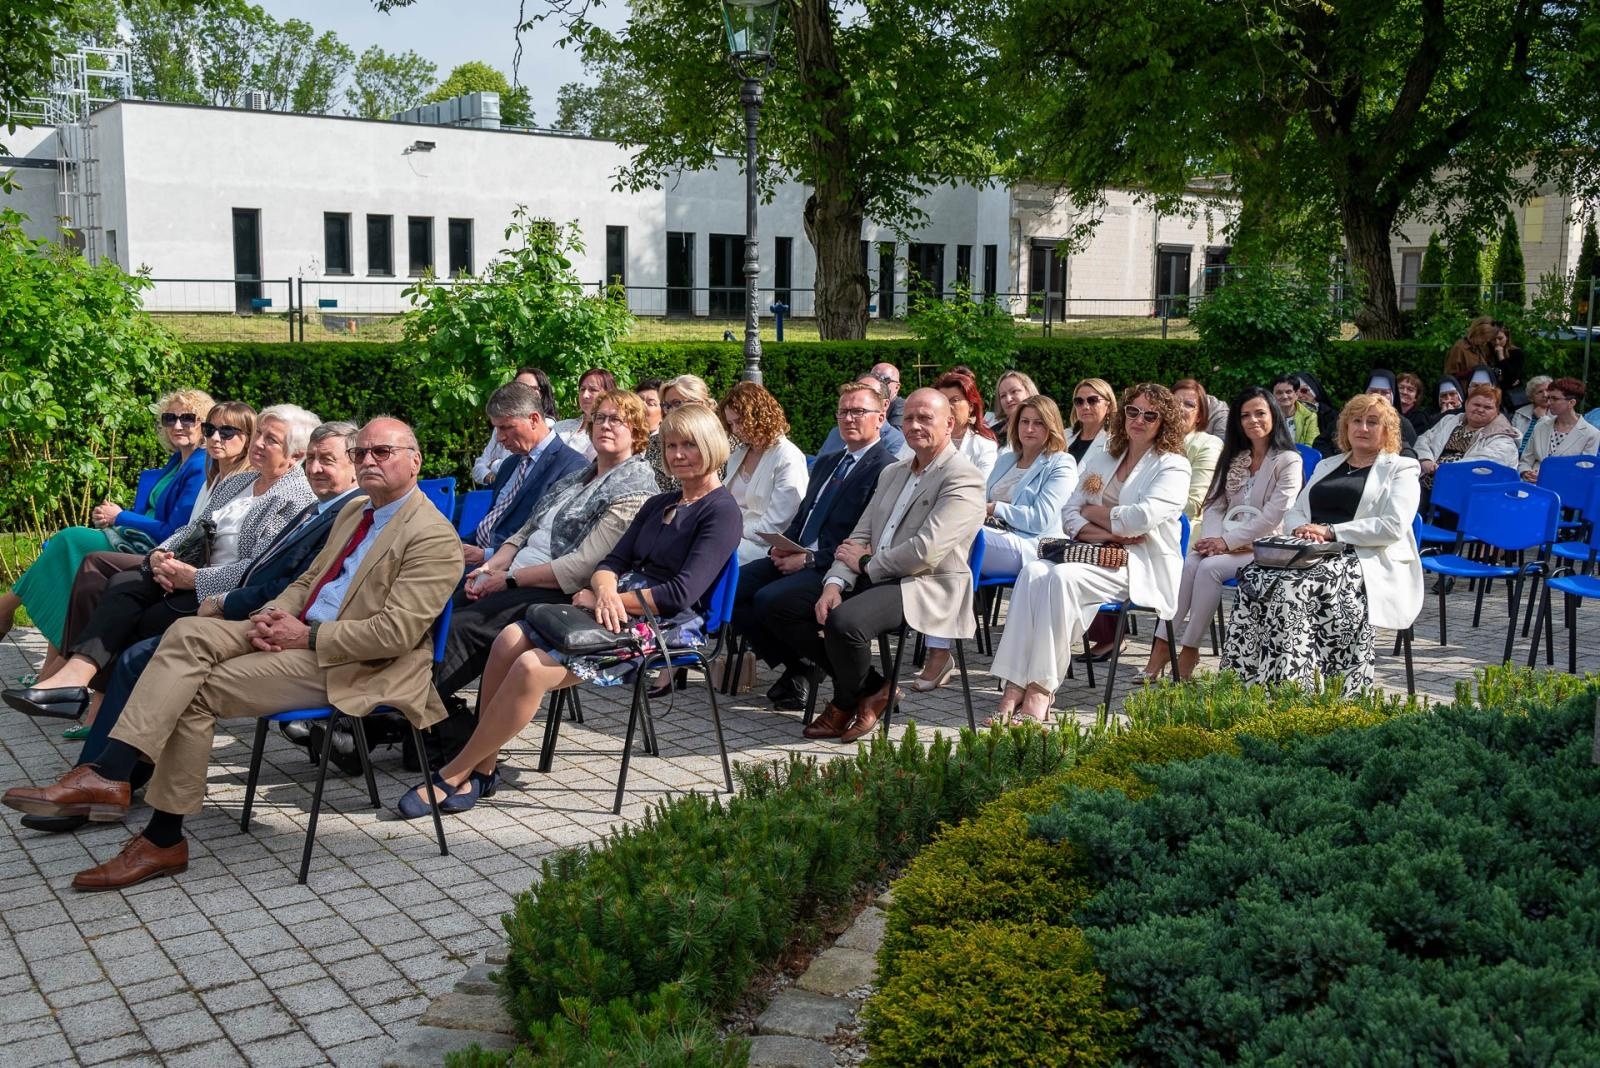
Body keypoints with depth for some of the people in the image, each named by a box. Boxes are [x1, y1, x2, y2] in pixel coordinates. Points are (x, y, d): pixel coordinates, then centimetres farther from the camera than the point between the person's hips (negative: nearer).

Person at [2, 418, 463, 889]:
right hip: (299, 631, 9)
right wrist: (273, 615, 0)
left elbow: (395, 632, -20)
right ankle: (106, 775, -22)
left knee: (198, 690, -18)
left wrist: (308, 637, -18)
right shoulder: (353, 511, 18)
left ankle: (164, 839, -11)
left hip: (348, 663, -8)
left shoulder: (433, 536, -13)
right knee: (188, 633, -15)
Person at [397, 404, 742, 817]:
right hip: (618, 607, 8)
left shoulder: (721, 511, -5)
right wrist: (606, 589, -12)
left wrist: (607, 598, -11)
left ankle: (455, 775, -12)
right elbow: (613, 561, 13)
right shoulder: (659, 504, 22)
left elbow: (681, 594, -15)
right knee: (509, 640, -17)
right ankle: (483, 767, -12)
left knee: (532, 668, -24)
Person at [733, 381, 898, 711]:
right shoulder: (826, 462, 22)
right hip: (797, 557, 9)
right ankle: (795, 665, 4)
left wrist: (810, 559, -17)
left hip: (836, 569, -9)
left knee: (769, 600, -30)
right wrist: (783, 546, 2)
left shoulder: (886, 469, -8)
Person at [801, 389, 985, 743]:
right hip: (875, 580, 9)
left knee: (844, 621, -32)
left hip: (927, 588, -9)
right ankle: (871, 688, 7)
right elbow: (861, 535, 14)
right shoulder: (892, 473, 20)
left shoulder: (963, 479, -8)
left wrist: (866, 564, -7)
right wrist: (835, 583, -4)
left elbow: (925, 551, -19)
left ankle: (845, 705, -1)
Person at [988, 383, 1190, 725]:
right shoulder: (1101, 458, 22)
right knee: (1033, 572, -27)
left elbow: (1140, 519, -14)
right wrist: (1106, 533, -7)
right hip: (1099, 554, 6)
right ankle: (1014, 689, -35)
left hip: (1143, 566, -5)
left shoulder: (1173, 466, 3)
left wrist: (1092, 511, 2)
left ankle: (1040, 694, -34)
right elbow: (1069, 514, 13)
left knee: (1063, 578, -33)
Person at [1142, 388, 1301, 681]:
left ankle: (1189, 649, -25)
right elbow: (1214, 505, 13)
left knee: (1209, 567, -30)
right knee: (1188, 564, -26)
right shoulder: (1233, 458, 20)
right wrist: (1213, 539, -8)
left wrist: (1227, 541, -17)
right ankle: (1163, 643, -33)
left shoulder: (1288, 461, 0)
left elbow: (1272, 517, -11)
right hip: (1225, 544, 5)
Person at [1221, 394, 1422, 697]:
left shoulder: (1401, 469, 10)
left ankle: (1292, 685, -35)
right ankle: (1246, 681, -29)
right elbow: (1295, 511, 23)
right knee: (1255, 578, -26)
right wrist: (1302, 530, -3)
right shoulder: (1326, 466, 28)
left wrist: (1330, 531, -13)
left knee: (1294, 587, -35)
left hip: (1368, 563, -5)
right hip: (1312, 556, 5)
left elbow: (1393, 526, -6)